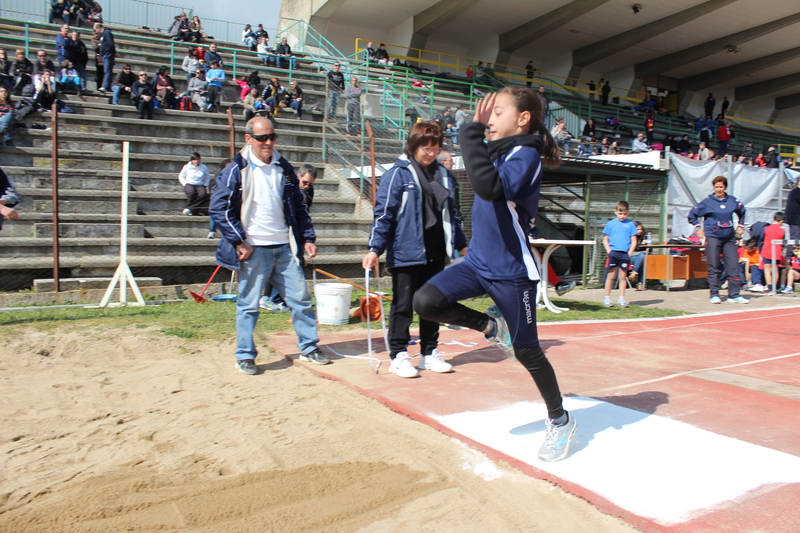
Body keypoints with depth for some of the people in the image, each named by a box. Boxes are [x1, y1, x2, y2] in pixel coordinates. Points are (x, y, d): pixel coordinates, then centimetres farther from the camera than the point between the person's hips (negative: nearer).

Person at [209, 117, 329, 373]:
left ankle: (308, 348, 22)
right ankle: (245, 356, 17)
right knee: (248, 304, 3)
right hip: (254, 249, -4)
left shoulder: (284, 168, 12)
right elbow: (219, 208, -7)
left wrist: (308, 238, 9)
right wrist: (239, 241, -12)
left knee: (301, 299, 8)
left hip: (285, 247, 5)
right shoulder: (237, 170, -4)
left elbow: (299, 207, 17)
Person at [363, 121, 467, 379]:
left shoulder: (443, 174, 11)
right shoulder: (398, 173, -7)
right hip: (406, 253, -6)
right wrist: (375, 248, -16)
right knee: (403, 305, 3)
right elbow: (383, 213, -9)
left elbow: (451, 214, 19)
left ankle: (429, 353, 25)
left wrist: (461, 244, 22)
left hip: (436, 254, 6)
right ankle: (399, 356, 14)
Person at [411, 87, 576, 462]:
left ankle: (560, 421, 29)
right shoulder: (499, 151, 10)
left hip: (511, 271, -7)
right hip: (478, 262, 7)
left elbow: (490, 187, -35)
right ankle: (491, 326, 11)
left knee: (526, 352, 5)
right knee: (425, 301, -14)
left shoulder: (526, 155, -15)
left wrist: (473, 133, -28)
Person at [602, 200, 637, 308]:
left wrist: (629, 253, -5)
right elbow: (605, 240, 7)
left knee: (623, 276, 6)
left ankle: (621, 298, 14)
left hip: (625, 253, 1)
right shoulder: (611, 223, 4)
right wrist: (609, 251, -6)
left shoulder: (630, 224, 5)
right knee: (611, 276, 2)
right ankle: (607, 298, 9)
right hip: (613, 252, -1)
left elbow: (634, 241, 6)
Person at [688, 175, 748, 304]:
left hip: (729, 238, 3)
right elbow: (692, 215, 7)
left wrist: (740, 226, 20)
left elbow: (742, 213, 28)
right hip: (713, 238, -3)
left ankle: (734, 295, 6)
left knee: (733, 266, -1)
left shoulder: (732, 201, 8)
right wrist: (698, 228, 1)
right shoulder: (707, 202, -1)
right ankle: (714, 295, 6)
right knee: (714, 268, -1)